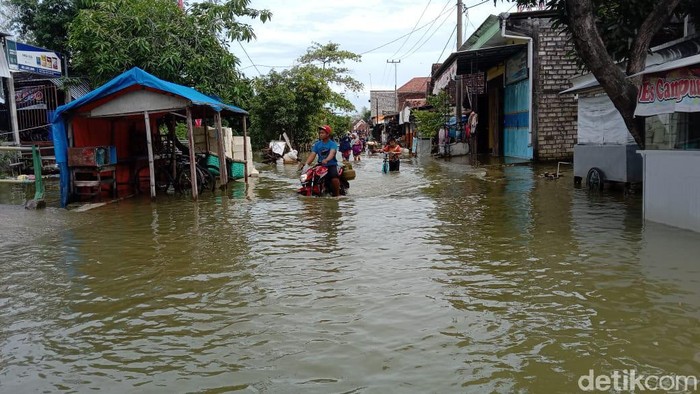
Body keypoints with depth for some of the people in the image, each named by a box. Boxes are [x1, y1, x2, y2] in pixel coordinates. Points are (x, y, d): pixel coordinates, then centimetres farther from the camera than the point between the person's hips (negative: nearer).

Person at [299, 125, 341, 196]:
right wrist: (305, 163, -18)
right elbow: (312, 155, 1)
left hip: (331, 165, -5)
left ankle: (337, 194, -14)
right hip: (320, 165, 5)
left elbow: (332, 153, -24)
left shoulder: (333, 144, -4)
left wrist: (326, 160, -46)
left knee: (334, 178, -33)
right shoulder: (317, 144, 11)